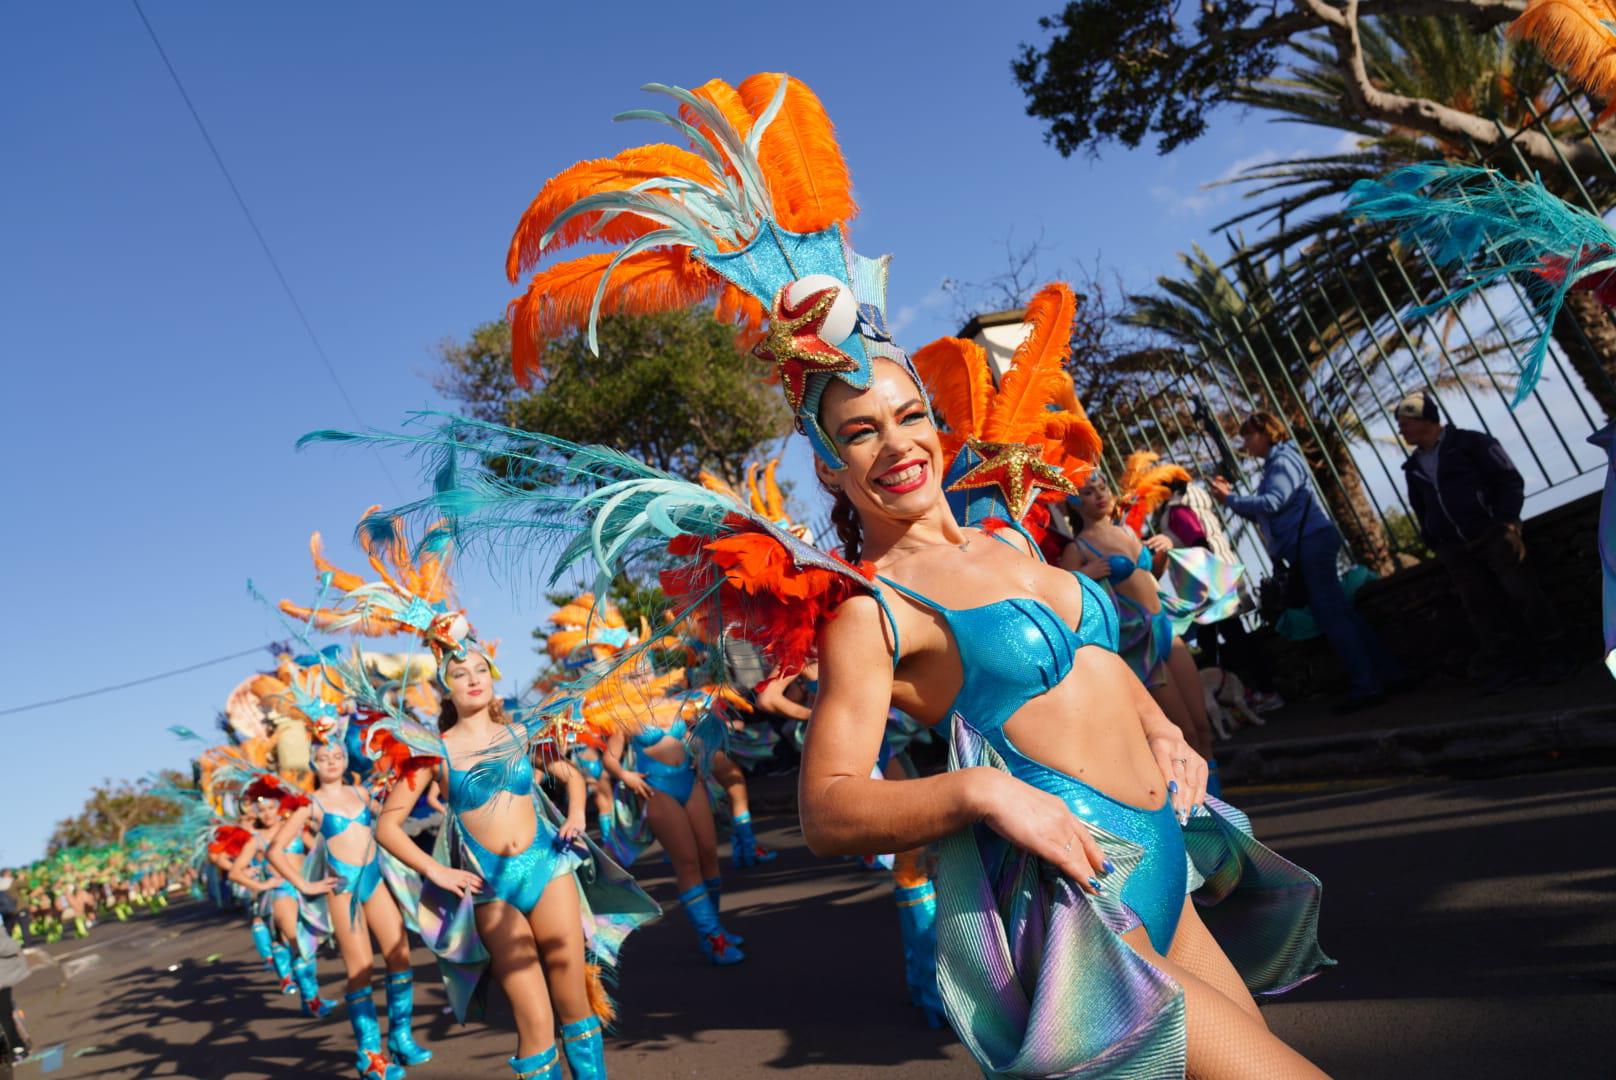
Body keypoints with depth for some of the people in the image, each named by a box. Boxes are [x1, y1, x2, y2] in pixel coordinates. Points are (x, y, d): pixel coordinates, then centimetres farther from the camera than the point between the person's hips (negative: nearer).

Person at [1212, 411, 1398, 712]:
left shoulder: (1283, 460, -9)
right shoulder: (1274, 464, 21)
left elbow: (1272, 503, -22)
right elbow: (1261, 513, 20)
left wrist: (1229, 500, -16)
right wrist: (1231, 495, 9)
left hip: (1311, 541, -10)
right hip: (1305, 547, 10)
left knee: (1332, 614, -10)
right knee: (1339, 611, 12)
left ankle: (1366, 684, -8)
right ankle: (1383, 672, 18)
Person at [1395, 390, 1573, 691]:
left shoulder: (1469, 442, 0)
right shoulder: (1414, 468, 15)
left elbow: (1510, 480, -4)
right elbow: (1422, 513, 21)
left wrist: (1507, 522, -13)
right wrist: (1437, 547, 13)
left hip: (1493, 534, -5)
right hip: (1455, 550, 5)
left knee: (1523, 593, -4)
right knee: (1482, 608, 3)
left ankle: (1552, 654, 6)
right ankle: (1508, 663, 7)